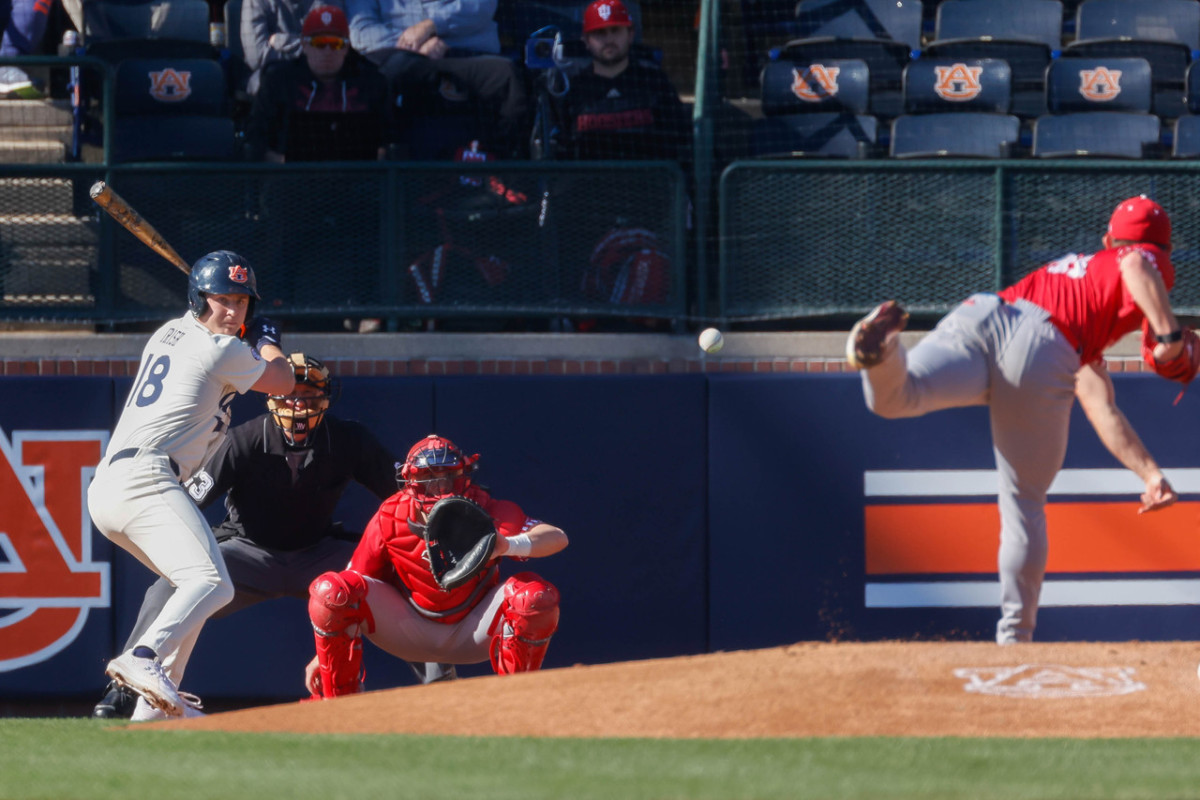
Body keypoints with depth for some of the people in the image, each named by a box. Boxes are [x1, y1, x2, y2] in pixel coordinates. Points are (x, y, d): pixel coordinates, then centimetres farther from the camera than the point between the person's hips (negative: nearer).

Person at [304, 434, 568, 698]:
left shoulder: (486, 513, -19)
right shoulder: (390, 520, -14)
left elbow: (558, 538, -33)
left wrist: (508, 545, -56)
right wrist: (320, 656, -10)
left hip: (471, 634, -1)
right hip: (408, 633, 1)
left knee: (536, 595, -29)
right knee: (331, 590, -23)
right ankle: (338, 700, -7)